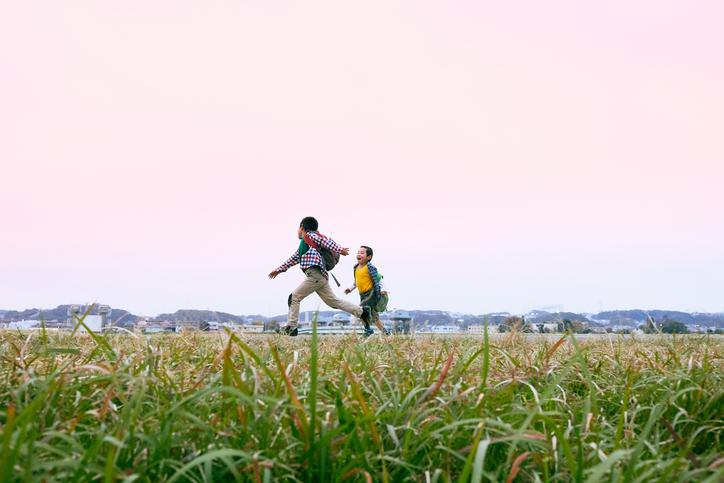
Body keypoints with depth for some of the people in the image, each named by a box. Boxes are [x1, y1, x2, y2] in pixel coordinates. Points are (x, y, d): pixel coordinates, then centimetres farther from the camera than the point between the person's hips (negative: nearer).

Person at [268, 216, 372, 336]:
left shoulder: (310, 235, 3)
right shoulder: (303, 244, 29)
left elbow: (326, 242, -10)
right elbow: (293, 259, 36)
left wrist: (339, 250, -22)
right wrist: (278, 270, 38)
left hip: (315, 275, -9)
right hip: (320, 277, 9)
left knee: (294, 297, -5)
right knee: (333, 301, 8)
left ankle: (291, 328, -4)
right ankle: (361, 311, 8)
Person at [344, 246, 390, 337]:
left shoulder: (369, 267, -11)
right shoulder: (356, 268, 11)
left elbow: (379, 278, -9)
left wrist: (383, 289, -17)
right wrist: (350, 288, 16)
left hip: (371, 293, -8)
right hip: (362, 295, 8)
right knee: (373, 315, 10)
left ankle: (368, 329, -6)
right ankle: (384, 331, 20)